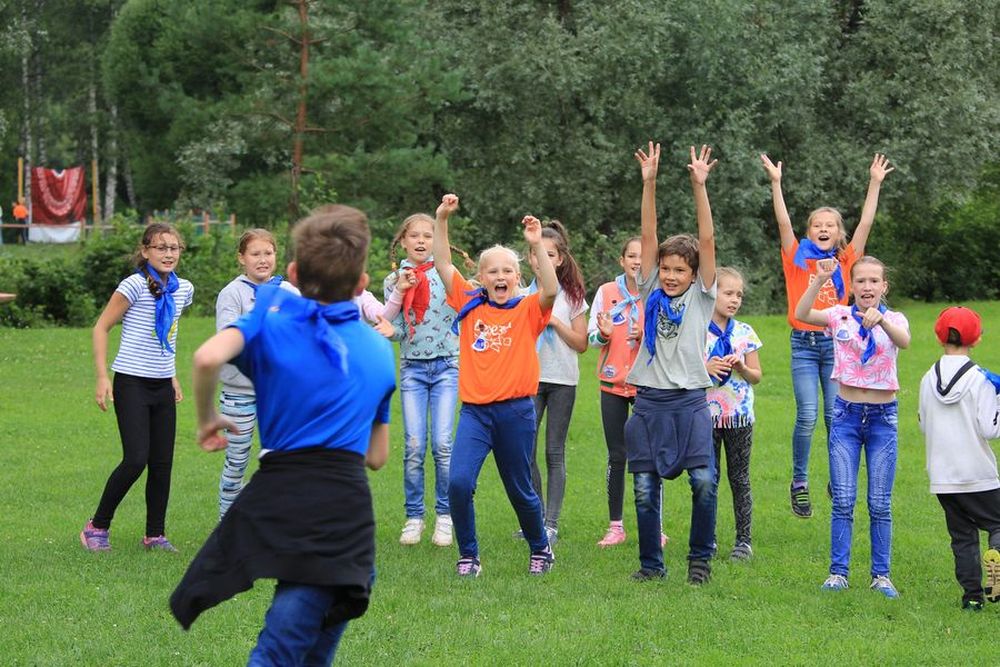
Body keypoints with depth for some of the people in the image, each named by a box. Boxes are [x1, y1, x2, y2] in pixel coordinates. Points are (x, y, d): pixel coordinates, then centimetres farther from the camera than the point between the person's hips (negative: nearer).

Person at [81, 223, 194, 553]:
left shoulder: (183, 289, 8)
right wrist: (102, 377, -14)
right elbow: (101, 328, -8)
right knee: (136, 460, -13)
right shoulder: (136, 285, -11)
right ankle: (97, 526, 3)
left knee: (163, 463, 5)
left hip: (163, 386, 6)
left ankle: (155, 534, 17)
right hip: (132, 384, -6)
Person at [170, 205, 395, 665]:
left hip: (276, 494, -1)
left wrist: (207, 419, 4)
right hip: (345, 508, 1)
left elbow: (208, 358, -14)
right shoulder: (380, 351, 18)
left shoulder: (273, 312, 8)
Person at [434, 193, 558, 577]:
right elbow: (443, 265, 4)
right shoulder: (470, 304, 7)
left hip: (516, 410, -1)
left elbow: (550, 290, -19)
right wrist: (441, 220, -7)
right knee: (458, 482, -15)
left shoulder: (528, 311, 1)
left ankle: (540, 549, 34)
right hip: (475, 411, 2)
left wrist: (537, 245, -27)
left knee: (520, 490, 10)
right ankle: (468, 556, 0)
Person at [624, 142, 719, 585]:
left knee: (704, 481, -13)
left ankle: (700, 557, 4)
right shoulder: (652, 294, 10)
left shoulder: (701, 296, 5)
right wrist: (649, 183, -5)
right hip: (649, 400, 2)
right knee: (645, 487, 1)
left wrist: (699, 186, -13)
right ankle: (651, 563, 14)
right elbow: (648, 237, 3)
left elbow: (707, 240, -4)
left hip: (690, 400, -2)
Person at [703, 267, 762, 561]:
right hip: (707, 414, -1)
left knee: (739, 478, 5)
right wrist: (705, 368, -18)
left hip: (739, 415, 1)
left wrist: (741, 367, -12)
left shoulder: (745, 333, 3)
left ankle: (744, 539, 10)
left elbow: (756, 376, 8)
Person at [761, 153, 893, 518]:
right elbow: (784, 223, -4)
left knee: (836, 416, 0)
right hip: (804, 344, -1)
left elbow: (865, 224, 4)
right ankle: (799, 483, 3)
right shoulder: (797, 259, 5)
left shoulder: (845, 262, 7)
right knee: (807, 415, -9)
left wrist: (875, 184, 2)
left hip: (837, 344, 1)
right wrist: (776, 183, -10)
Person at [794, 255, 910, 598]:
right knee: (843, 500, -2)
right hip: (846, 414, 0)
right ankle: (838, 571, 6)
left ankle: (881, 575, 10)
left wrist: (880, 320, -45)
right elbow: (801, 315, -18)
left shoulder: (894, 319, 0)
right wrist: (820, 281, -33)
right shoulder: (840, 316, 1)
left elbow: (903, 341, -25)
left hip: (883, 416, 0)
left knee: (880, 503, 2)